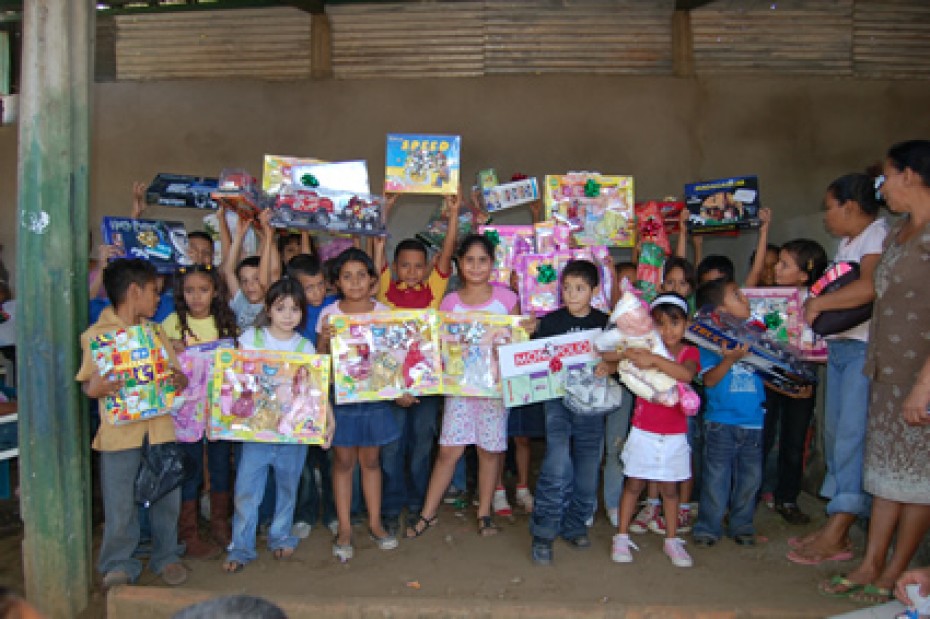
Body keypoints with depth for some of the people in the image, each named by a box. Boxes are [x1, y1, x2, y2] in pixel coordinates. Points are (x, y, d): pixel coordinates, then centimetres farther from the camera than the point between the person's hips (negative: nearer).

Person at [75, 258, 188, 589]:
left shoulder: (157, 332, 13)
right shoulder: (95, 335, -2)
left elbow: (178, 377, 13)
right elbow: (86, 384, 0)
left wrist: (179, 379, -10)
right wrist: (95, 388, -23)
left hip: (160, 428, 4)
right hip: (119, 433, -4)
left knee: (167, 498, 10)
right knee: (120, 504, 3)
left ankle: (165, 556, 28)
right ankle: (119, 564, 23)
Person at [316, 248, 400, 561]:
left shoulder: (383, 312, 1)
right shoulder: (329, 314, -2)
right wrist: (325, 338, -19)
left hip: (374, 394, 1)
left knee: (371, 459, 11)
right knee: (343, 460, 6)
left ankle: (375, 523, 24)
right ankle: (344, 528, 17)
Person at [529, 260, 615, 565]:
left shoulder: (605, 323, 5)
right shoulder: (550, 321, 2)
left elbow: (619, 360, 1)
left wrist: (608, 367, -19)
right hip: (559, 397, -2)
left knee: (587, 467, 8)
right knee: (558, 465, -16)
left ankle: (574, 526, 27)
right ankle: (543, 533, -5)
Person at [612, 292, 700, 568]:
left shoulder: (690, 352, -4)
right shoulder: (645, 347, 0)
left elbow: (686, 374, -27)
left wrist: (654, 359, -36)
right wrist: (629, 355, -33)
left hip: (674, 436, 0)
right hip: (643, 433, 0)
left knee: (669, 488, 12)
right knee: (633, 484, 7)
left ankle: (672, 540, 26)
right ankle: (622, 537, 18)